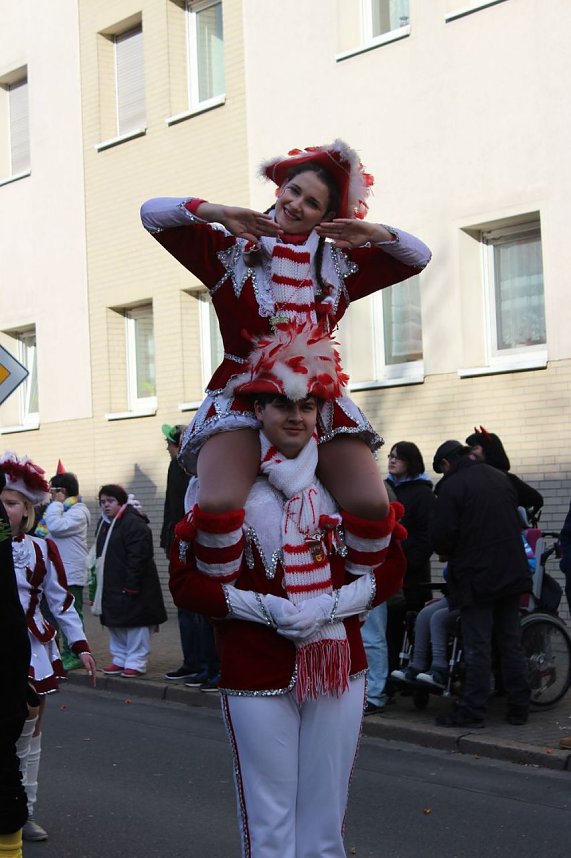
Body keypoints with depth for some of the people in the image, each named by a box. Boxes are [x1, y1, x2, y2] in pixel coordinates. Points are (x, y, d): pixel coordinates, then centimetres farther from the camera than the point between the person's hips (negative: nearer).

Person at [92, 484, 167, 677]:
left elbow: (138, 558, -21)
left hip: (132, 588, -9)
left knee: (135, 625, -2)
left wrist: (131, 585, -24)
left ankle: (136, 662, 4)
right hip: (111, 587, 9)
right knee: (115, 625, 14)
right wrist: (98, 587, 18)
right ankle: (120, 659, 24)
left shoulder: (134, 524, -16)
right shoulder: (104, 524, 15)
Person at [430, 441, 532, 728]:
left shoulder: (452, 485, -12)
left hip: (475, 576, -6)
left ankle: (472, 710, 2)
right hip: (510, 573, 6)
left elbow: (441, 534, -16)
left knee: (477, 647, -2)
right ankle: (519, 707, 16)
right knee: (511, 643, 11)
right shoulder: (500, 478, 9)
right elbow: (517, 522, 16)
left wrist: (447, 553, 5)